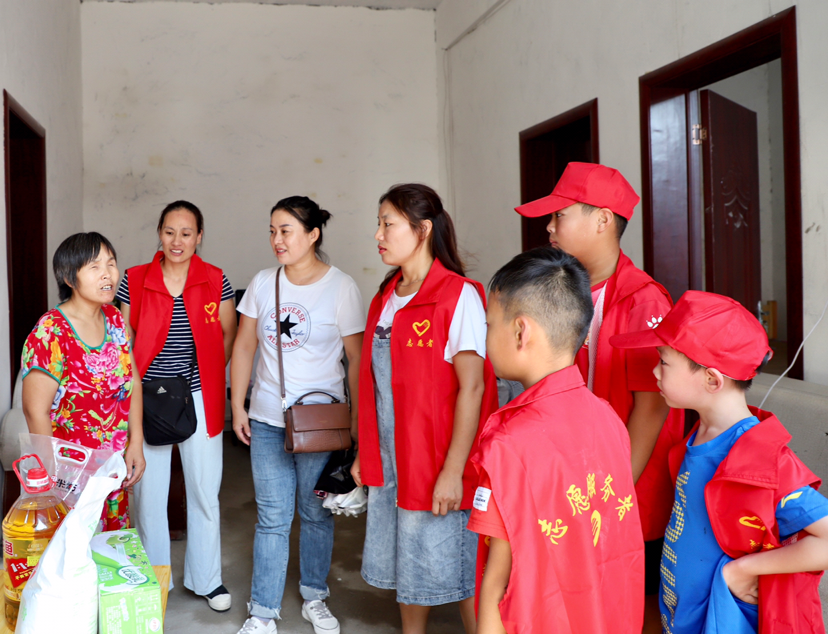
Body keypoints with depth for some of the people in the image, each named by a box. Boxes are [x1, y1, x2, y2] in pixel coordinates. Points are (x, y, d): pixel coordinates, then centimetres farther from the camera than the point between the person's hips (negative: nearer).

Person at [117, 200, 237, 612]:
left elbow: (228, 337, 7)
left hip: (199, 398, 0)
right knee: (148, 491, 8)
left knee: (204, 490, 8)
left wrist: (206, 375, 2)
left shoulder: (216, 282, -1)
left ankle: (207, 579, 25)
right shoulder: (134, 280, 0)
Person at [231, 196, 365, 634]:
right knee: (272, 517, 5)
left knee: (316, 514, 11)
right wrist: (237, 407, 7)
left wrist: (356, 419, -6)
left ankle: (314, 598, 31)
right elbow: (243, 348, 10)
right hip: (267, 420, 2)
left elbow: (357, 358, -4)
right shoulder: (262, 283, 4)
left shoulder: (341, 287, -6)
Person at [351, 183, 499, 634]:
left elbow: (472, 387, -17)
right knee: (406, 567, 18)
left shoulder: (459, 296, -13)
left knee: (455, 570, 4)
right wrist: (364, 453, 14)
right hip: (390, 462, 7)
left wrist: (453, 470, -20)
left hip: (438, 466, -7)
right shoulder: (386, 298, 10)